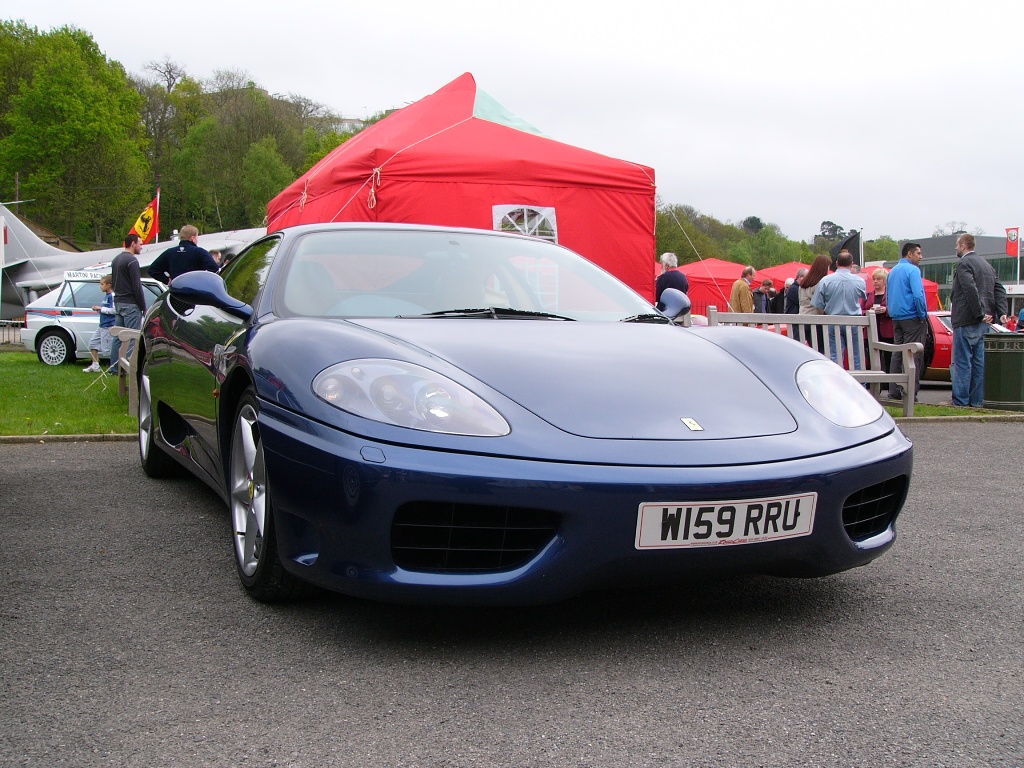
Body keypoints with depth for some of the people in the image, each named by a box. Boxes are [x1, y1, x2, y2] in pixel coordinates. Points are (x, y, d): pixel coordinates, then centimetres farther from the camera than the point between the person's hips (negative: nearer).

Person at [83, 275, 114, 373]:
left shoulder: (112, 296, -14)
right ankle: (95, 366, 22)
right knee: (93, 342, 16)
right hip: (102, 326, 11)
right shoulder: (106, 296, 16)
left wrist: (100, 308, -14)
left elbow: (114, 310, -23)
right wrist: (98, 309, 8)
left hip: (109, 327, -11)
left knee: (107, 349, -10)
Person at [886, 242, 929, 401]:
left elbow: (888, 297, 21)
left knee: (897, 354, 10)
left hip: (896, 318, 8)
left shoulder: (893, 271, 16)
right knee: (913, 355, -7)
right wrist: (923, 315, -11)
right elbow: (918, 295, -20)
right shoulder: (912, 270, -10)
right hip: (912, 317, -8)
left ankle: (894, 391, 10)